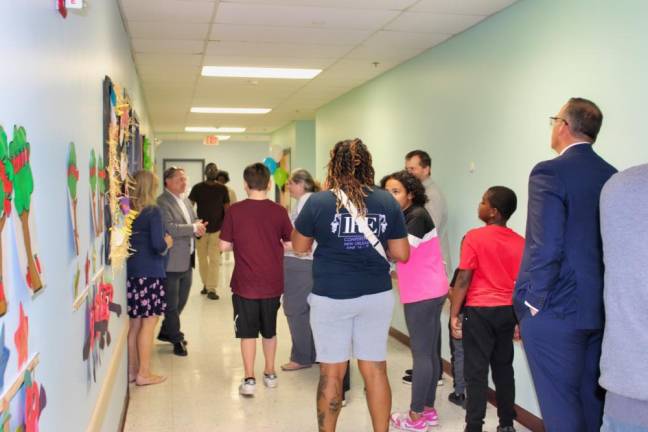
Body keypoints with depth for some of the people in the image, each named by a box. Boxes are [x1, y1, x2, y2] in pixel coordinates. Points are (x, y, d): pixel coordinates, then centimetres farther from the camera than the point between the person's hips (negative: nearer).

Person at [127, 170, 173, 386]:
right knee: (148, 323, 3)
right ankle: (144, 373, 9)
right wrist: (167, 243, 3)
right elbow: (158, 245, -18)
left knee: (134, 324, 14)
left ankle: (132, 369, 23)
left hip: (130, 273, 6)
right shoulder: (152, 211, -12)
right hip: (150, 273, -6)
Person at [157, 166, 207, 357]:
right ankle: (177, 339, 16)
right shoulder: (162, 203, -14)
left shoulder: (186, 201, 16)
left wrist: (198, 227, -3)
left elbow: (195, 222, 20)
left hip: (187, 261, 9)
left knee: (181, 300, 18)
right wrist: (193, 228, -17)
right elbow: (169, 228, -24)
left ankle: (166, 332, 35)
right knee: (172, 304, 4)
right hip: (172, 262, -9)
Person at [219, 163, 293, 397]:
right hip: (272, 282, 2)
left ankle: (249, 379, 7)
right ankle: (270, 373, 31)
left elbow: (224, 245, -7)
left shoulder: (234, 211, -10)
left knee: (248, 332, 8)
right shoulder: (278, 211, -8)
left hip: (245, 283, -2)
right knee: (269, 330, 19)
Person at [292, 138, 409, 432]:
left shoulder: (318, 202, -9)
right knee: (375, 370, 11)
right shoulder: (387, 202, -2)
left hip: (331, 297, -2)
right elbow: (401, 254, 2)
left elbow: (299, 246, 3)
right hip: (377, 296, 3)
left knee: (331, 372, 9)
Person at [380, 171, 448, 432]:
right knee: (429, 352, 13)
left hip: (423, 294, -10)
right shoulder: (405, 217, 15)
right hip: (429, 291, 10)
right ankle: (428, 410, 23)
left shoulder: (418, 216, -13)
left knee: (421, 354, -3)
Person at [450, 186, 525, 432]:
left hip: (479, 311, -5)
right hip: (507, 311, 5)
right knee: (503, 368, 15)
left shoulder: (474, 237, -12)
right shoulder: (520, 242, 3)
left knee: (476, 372, 1)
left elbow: (463, 279, -13)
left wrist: (454, 314, -6)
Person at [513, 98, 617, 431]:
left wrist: (533, 303, -10)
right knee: (592, 402, 17)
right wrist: (602, 295, 16)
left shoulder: (550, 172, -14)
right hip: (600, 310, 7)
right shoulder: (613, 176, 8)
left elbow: (545, 247, -21)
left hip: (555, 311, -7)